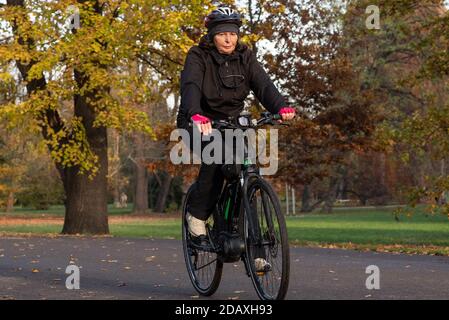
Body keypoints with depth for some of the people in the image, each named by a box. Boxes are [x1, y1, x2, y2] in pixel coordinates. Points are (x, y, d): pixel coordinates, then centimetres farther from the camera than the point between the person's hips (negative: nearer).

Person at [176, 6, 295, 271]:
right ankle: (197, 213, -10)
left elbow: (263, 85, -17)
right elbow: (191, 86, -31)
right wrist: (196, 115, -52)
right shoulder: (198, 57, -12)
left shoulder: (245, 57, -1)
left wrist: (281, 107, -38)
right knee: (215, 160, -34)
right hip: (200, 126, -4)